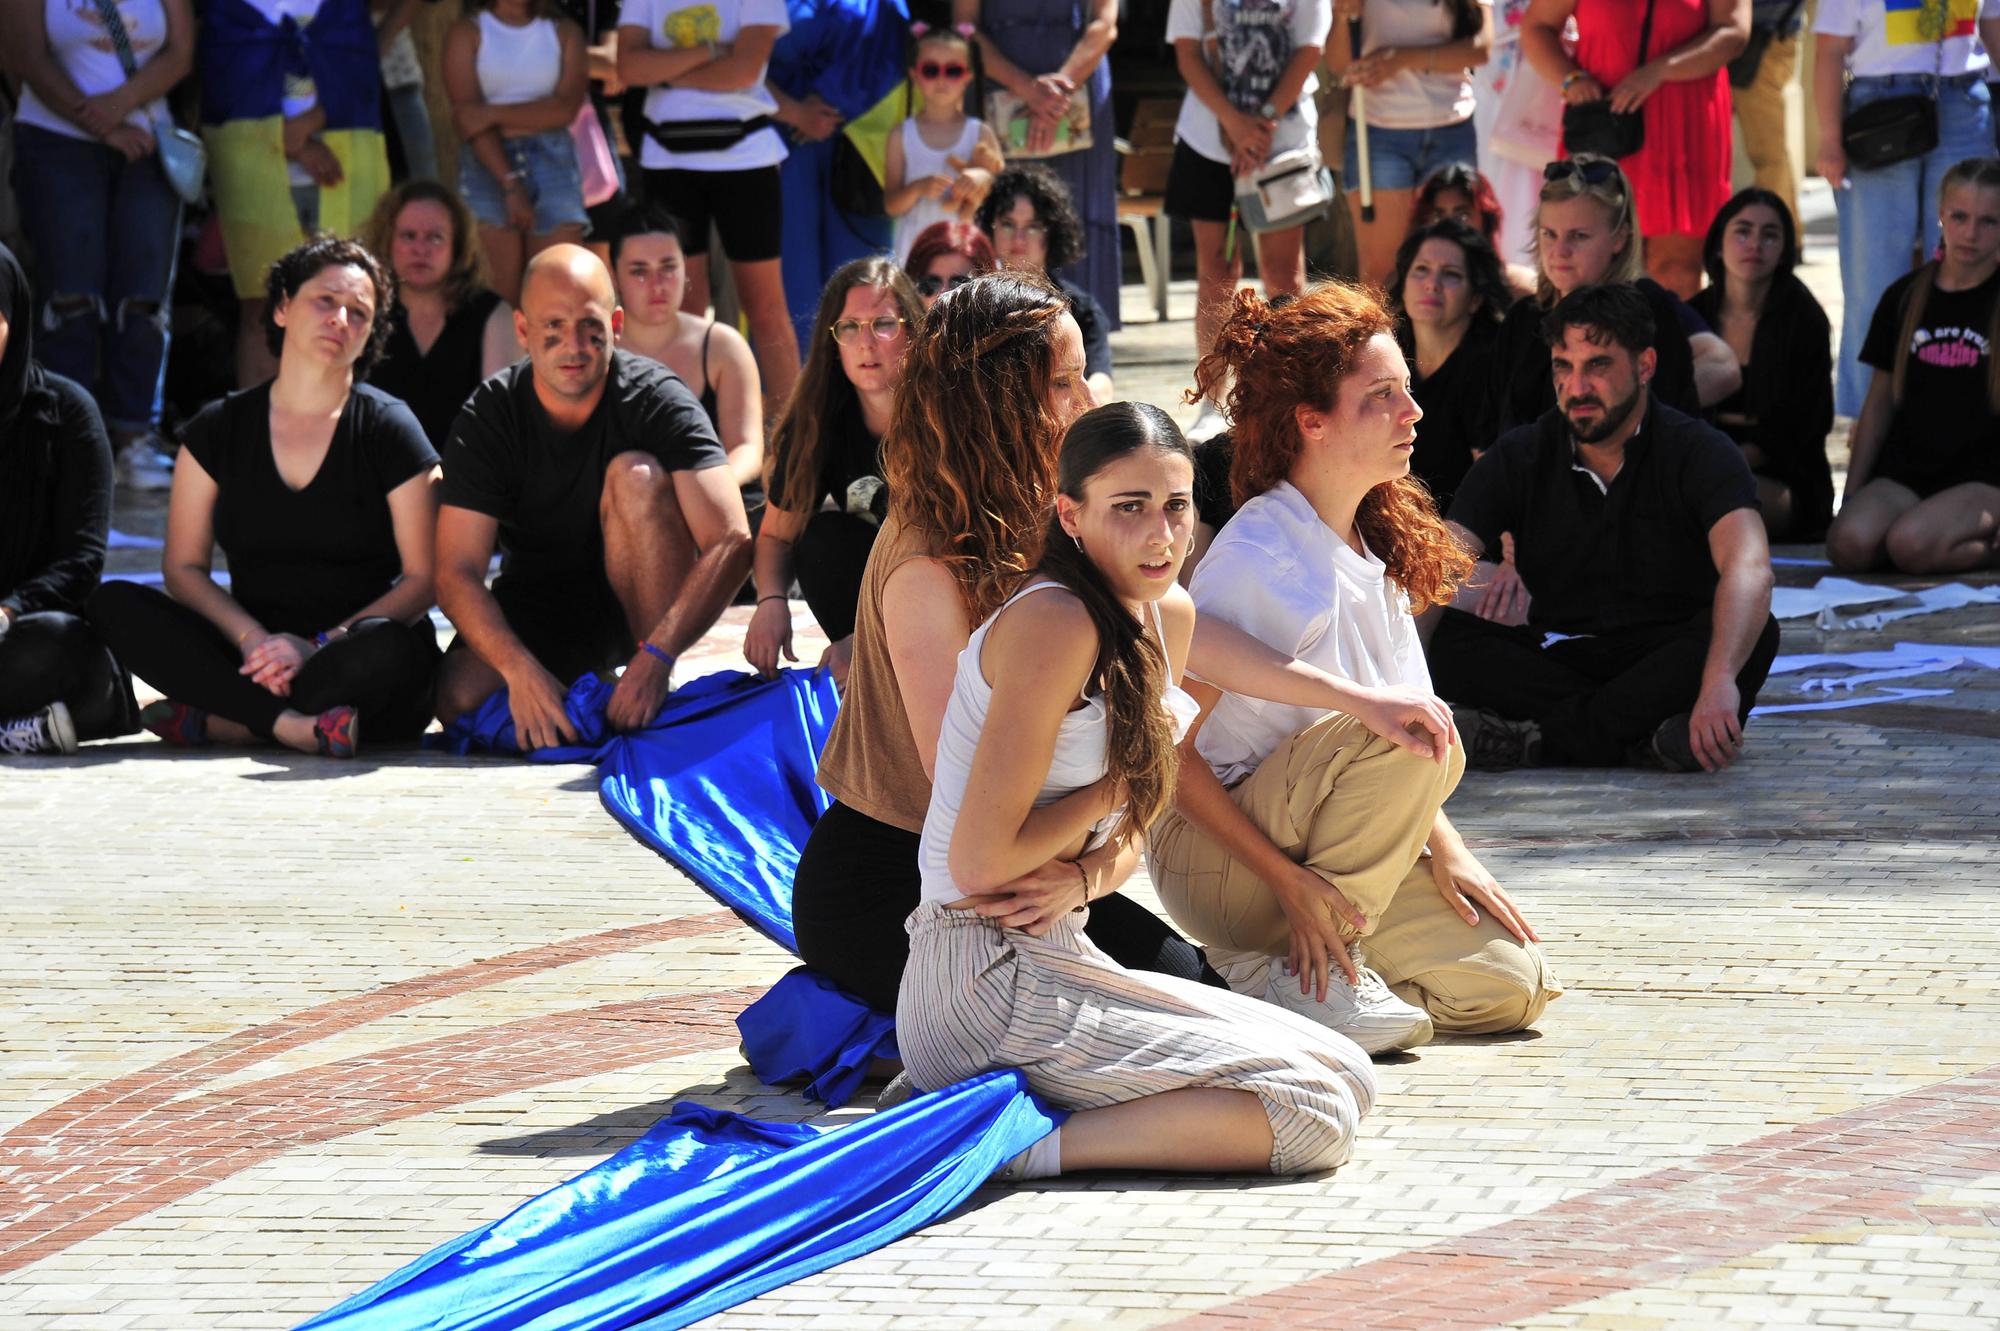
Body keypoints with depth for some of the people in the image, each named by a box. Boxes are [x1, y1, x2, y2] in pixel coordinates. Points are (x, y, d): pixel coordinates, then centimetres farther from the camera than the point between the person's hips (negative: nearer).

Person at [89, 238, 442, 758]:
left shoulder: (389, 429, 0)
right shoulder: (220, 427, 9)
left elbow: (425, 578, -4)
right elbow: (183, 566, 7)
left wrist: (317, 648, -17)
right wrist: (252, 639, -13)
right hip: (254, 653, 3)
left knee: (391, 648, -38)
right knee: (114, 604, -19)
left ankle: (213, 721, -26)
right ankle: (292, 723, -31)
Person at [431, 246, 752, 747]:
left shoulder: (658, 399, -18)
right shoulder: (487, 418, -13)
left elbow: (731, 542, -28)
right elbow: (456, 574, -20)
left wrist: (656, 656, -42)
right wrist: (520, 670, -39)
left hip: (641, 601, -1)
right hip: (537, 607, 1)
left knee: (637, 475, -28)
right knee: (459, 699, -28)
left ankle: (662, 690, -22)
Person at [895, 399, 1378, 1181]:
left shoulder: (1169, 617, 11)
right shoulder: (1055, 623, -17)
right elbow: (979, 860, -21)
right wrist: (1117, 785, -8)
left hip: (1056, 958, 9)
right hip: (985, 988, -9)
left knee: (1349, 1076, 9)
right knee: (1315, 1112, -13)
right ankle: (1024, 1142, -15)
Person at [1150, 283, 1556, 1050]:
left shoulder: (1373, 547, 8)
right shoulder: (1258, 557, -18)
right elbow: (1168, 749, -20)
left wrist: (1444, 848, 4)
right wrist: (1287, 880, -22)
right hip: (1213, 861, -8)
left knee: (1510, 984, -7)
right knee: (1412, 734, -30)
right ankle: (1297, 973, -18)